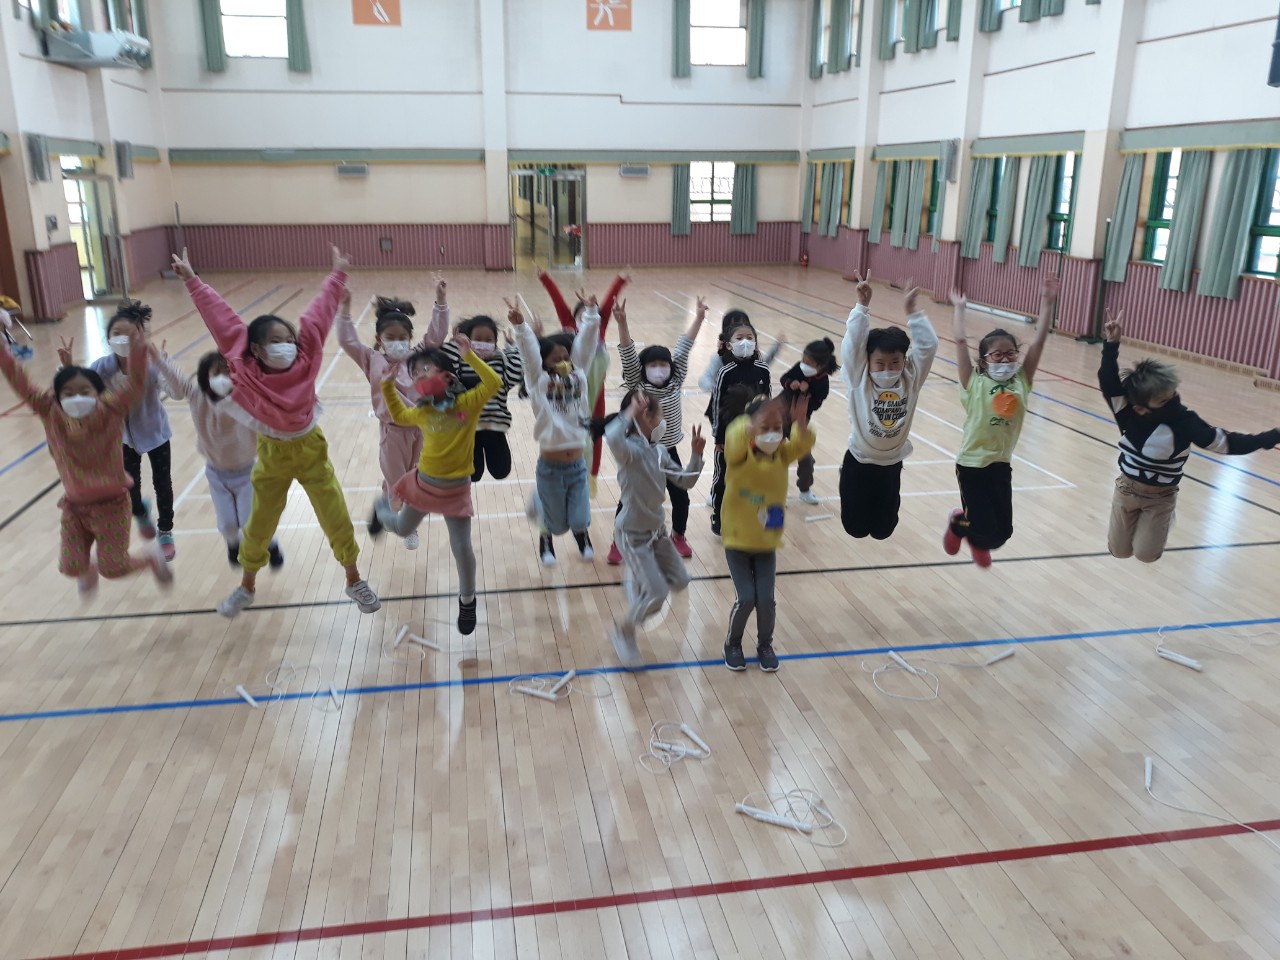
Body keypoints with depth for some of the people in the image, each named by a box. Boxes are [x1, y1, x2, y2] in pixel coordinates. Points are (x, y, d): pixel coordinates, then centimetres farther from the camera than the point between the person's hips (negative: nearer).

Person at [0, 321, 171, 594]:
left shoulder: (110, 412, -18)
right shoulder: (51, 415, -10)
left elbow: (135, 382, -29)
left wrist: (137, 347, -44)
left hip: (111, 504, -3)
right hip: (74, 506, 4)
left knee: (112, 567, 3)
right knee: (71, 567, 10)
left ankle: (154, 561, 34)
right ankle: (88, 571, 48)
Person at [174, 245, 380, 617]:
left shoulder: (305, 358, -13)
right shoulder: (246, 369, -15)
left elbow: (318, 314, -8)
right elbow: (223, 320, -13)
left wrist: (338, 273, -2)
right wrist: (192, 281, -11)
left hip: (312, 450, 0)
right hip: (272, 456, 0)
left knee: (338, 521, 5)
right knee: (258, 527, 14)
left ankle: (355, 582, 26)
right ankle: (246, 588, 37)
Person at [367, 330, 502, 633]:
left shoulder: (467, 403, -13)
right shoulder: (421, 412, 0)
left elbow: (494, 384, -27)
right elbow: (398, 416, 20)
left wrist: (469, 356, -31)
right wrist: (388, 386, 8)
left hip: (456, 488, -3)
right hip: (423, 482, 4)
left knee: (462, 548, 1)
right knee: (402, 529, 25)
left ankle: (467, 601, 24)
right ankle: (382, 509, 61)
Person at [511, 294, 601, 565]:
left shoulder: (578, 376, 1)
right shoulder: (539, 383, -8)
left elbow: (585, 345, -6)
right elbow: (529, 353, -22)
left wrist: (591, 315, -17)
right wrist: (520, 327, -35)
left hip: (577, 465, 3)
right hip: (550, 468, -3)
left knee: (580, 519, 9)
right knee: (554, 521, 10)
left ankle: (582, 536, 46)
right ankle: (545, 540, 47)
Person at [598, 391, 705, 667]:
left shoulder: (660, 451, 2)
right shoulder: (630, 451, -23)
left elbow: (685, 482, 8)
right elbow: (612, 438, -49)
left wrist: (696, 455, -4)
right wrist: (630, 413, -37)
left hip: (657, 530, 8)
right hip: (632, 534, -8)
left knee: (679, 581, 15)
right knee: (657, 595, -8)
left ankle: (637, 579, 40)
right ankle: (624, 634, 17)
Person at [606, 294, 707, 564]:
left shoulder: (676, 383, -3)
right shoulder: (637, 387, -11)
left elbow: (684, 349, -7)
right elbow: (628, 356, -23)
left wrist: (698, 318, -11)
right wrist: (622, 323, -35)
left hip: (668, 451, 3)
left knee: (680, 496, 10)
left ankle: (678, 537, 34)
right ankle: (618, 543, 20)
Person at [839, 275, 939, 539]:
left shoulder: (911, 379, -10)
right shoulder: (859, 379, -17)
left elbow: (928, 346, -19)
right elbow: (853, 344, -27)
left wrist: (912, 311, -26)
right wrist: (862, 306, -34)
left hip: (892, 464, 2)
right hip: (860, 462, -2)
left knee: (883, 531, 13)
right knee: (855, 529, 11)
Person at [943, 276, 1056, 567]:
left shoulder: (1021, 382, 1)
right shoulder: (975, 384, -8)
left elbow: (1039, 341, -3)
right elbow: (961, 342, -12)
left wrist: (1047, 304, -6)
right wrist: (959, 308, -5)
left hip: (1001, 464, 4)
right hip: (972, 464, -4)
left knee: (1003, 531, 6)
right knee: (986, 529, -3)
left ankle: (977, 541, 41)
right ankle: (959, 523, 31)